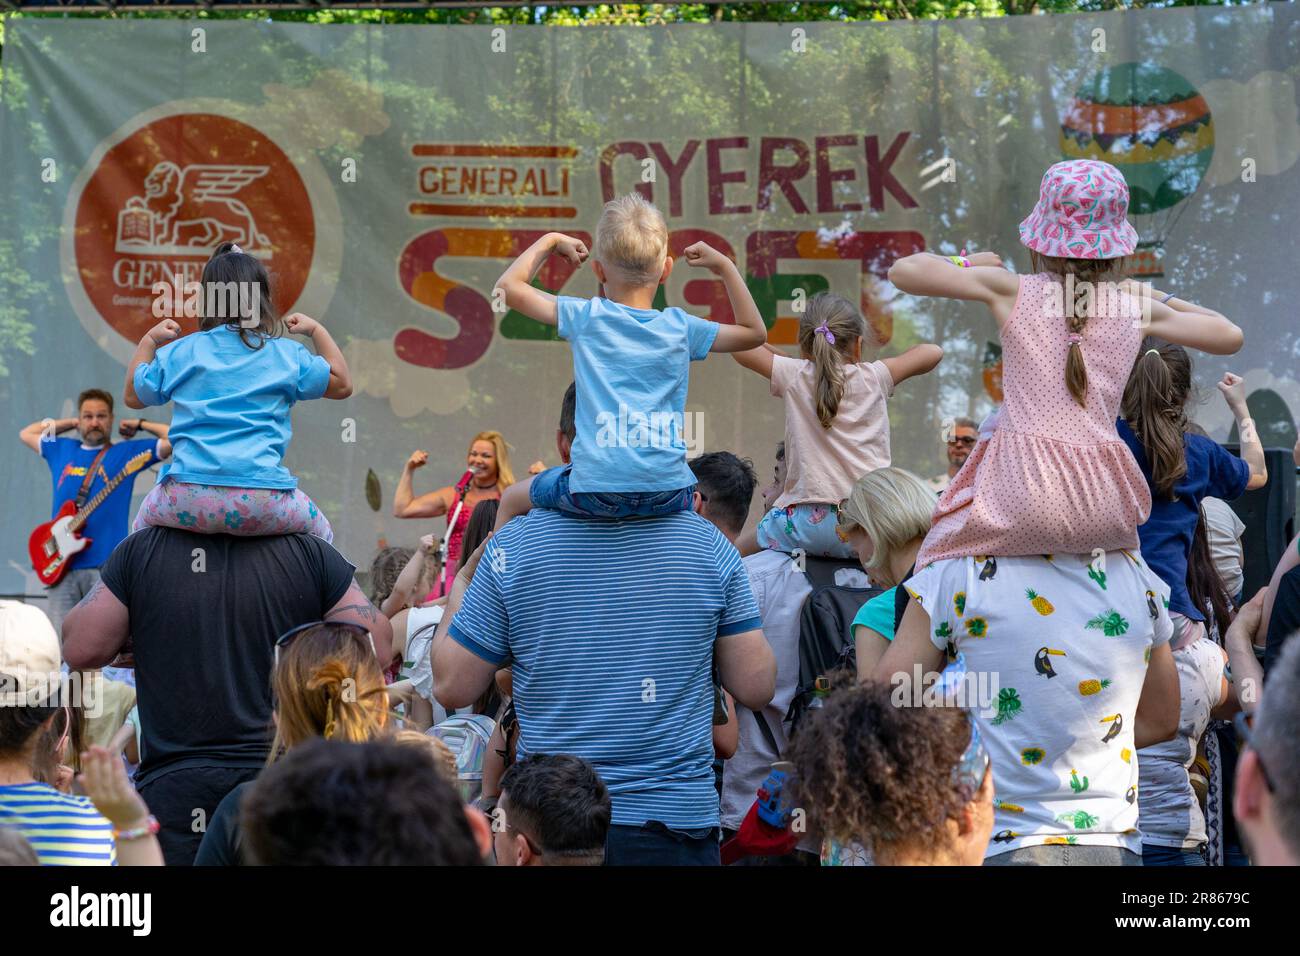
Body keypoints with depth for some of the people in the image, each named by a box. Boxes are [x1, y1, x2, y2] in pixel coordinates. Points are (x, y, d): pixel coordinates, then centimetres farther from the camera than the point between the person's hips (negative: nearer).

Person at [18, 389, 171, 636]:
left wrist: (139, 425, 11)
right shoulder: (62, 451, 21)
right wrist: (69, 423, 29)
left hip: (106, 565, -4)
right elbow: (26, 433, 36)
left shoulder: (127, 453, 8)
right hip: (61, 565, 4)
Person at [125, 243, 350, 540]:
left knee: (143, 525, 32)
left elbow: (133, 396, 23)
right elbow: (342, 384, 20)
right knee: (319, 535, 26)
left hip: (188, 497, 1)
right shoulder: (286, 355, 8)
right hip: (264, 504, -1)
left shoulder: (180, 352, 10)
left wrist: (149, 340, 35)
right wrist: (317, 331, 29)